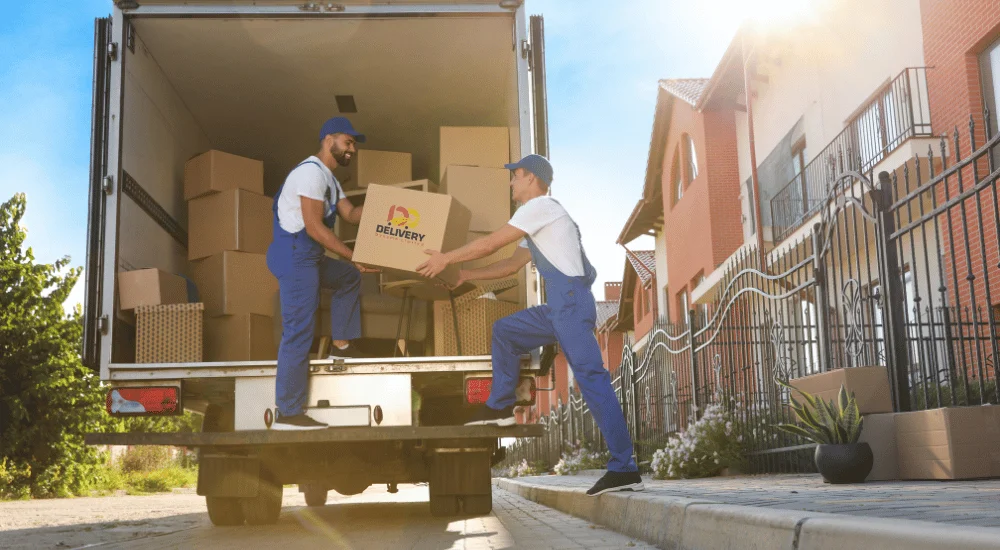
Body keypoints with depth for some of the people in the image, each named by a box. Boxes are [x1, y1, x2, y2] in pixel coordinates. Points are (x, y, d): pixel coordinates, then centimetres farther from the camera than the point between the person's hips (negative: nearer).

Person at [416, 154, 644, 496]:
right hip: (558, 306, 10)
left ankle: (624, 469, -16)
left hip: (571, 298, -10)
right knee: (504, 330, 17)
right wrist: (465, 276, 29)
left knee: (590, 377, -14)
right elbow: (511, 265, 30)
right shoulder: (538, 217, 27)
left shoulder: (541, 206, -3)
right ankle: (501, 406, 17)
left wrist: (446, 259, 5)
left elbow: (491, 243, -5)